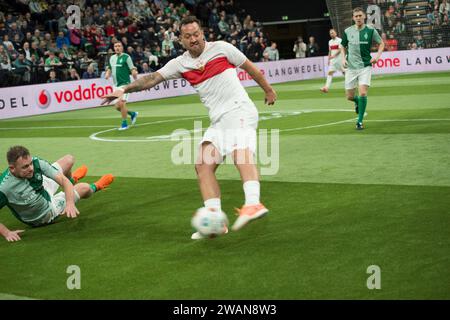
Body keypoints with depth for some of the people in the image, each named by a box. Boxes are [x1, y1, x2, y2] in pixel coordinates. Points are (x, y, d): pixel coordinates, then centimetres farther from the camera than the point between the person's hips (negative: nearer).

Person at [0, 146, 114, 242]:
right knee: (84, 188, 4)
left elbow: (63, 180, -29)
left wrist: (70, 202, -43)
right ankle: (94, 188, 48)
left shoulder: (35, 162, -31)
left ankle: (72, 179, 52)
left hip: (44, 189, 4)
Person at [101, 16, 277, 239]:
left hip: (239, 110, -6)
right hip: (218, 121, 6)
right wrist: (125, 89, -9)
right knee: (203, 165, -7)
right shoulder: (180, 64, 11)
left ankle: (253, 204, -47)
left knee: (241, 153, -30)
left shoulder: (221, 48, 1)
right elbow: (153, 78, 3)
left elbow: (250, 68, 12)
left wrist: (268, 90, 21)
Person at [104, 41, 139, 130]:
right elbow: (109, 68, 24)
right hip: (116, 85, 7)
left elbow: (133, 69, -11)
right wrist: (107, 74, 4)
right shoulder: (112, 58, 12)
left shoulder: (126, 57, -7)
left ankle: (124, 123, 0)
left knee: (121, 103, -15)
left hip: (124, 84, -7)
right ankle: (132, 114, 30)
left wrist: (134, 73, -31)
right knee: (117, 106, 6)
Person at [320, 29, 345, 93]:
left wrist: (333, 56, -25)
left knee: (343, 71, 7)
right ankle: (326, 87, -16)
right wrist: (329, 59, 14)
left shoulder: (339, 40, -7)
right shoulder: (330, 42, 13)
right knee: (330, 72, -7)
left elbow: (340, 50, -17)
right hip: (332, 60, 5)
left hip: (339, 58, -5)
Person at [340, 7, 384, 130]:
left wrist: (377, 55, -8)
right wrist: (343, 58, 1)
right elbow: (343, 46, 17)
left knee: (363, 93, -17)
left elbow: (381, 43, 8)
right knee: (349, 97, 4)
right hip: (351, 68, 2)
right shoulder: (348, 31, 3)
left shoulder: (371, 31, -3)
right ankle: (357, 102, 42)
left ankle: (360, 121, -4)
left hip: (365, 66, -2)